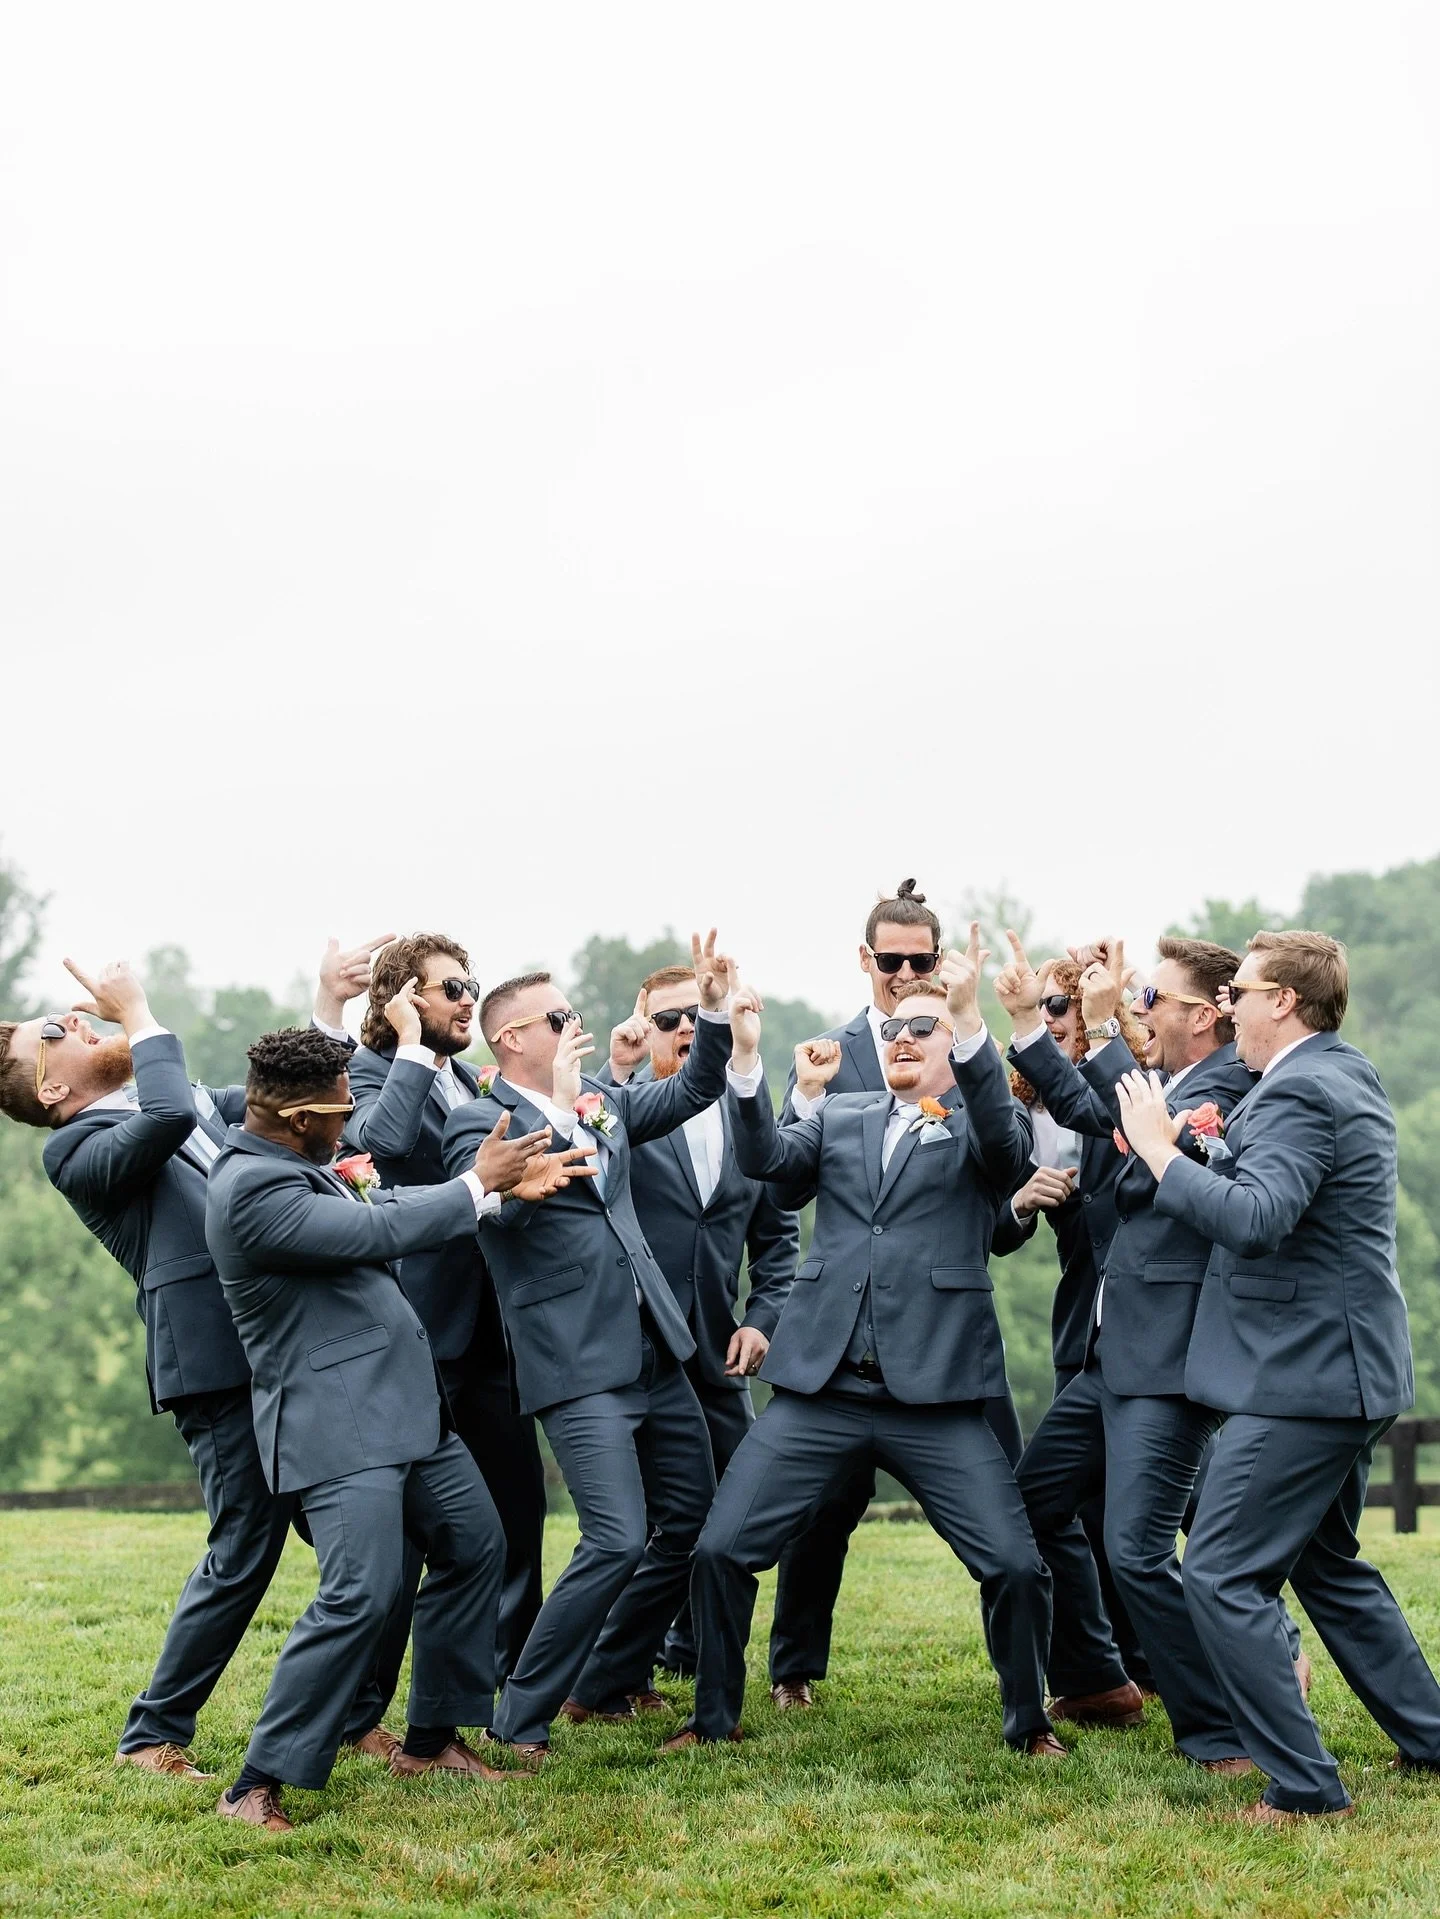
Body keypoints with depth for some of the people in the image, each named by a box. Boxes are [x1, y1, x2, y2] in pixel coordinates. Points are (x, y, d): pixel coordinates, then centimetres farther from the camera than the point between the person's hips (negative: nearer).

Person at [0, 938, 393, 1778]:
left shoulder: (200, 1101, 22)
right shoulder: (79, 1149, -2)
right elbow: (166, 1118, -20)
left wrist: (331, 1001, 19)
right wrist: (139, 1012, -9)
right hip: (221, 1365, -7)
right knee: (244, 1549, -4)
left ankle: (356, 1716, 22)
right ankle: (154, 1735, 11)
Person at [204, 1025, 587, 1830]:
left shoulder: (298, 1164, 9)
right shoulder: (253, 1189, -21)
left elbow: (387, 1213, 20)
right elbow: (381, 1233, -21)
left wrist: (507, 1187, 12)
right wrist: (476, 1183, -7)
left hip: (404, 1404, 11)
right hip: (338, 1423, -11)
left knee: (476, 1545, 17)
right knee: (361, 1597, -16)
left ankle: (432, 1737, 29)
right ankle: (257, 1786, -7)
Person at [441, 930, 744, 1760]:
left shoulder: (602, 1100, 13)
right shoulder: (479, 1122, -8)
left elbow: (693, 1092, 20)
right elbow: (502, 1199, -26)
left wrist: (716, 1012, 5)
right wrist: (563, 1108, -26)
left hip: (655, 1350, 8)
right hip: (579, 1365, -8)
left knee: (692, 1520, 14)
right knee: (618, 1541, -17)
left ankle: (608, 1682, 31)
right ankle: (520, 1721, -3)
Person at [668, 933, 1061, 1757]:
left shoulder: (984, 1130, 8)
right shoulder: (841, 1119, 15)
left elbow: (1006, 1138, -16)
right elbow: (767, 1157, -2)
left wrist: (970, 1017, -29)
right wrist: (747, 1055, -19)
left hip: (937, 1390, -2)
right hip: (822, 1387, 3)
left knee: (1015, 1564, -8)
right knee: (722, 1548, -1)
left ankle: (1029, 1721, 17)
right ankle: (716, 1716, 19)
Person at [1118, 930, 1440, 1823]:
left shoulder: (1300, 1093, -19)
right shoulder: (1348, 1075, 13)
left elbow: (1253, 1220, -32)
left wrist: (1160, 1148, -22)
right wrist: (1228, 1147, 9)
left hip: (1304, 1375, -11)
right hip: (1345, 1367, 11)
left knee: (1223, 1575, -7)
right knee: (1328, 1565, 23)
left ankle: (1305, 1789, -5)